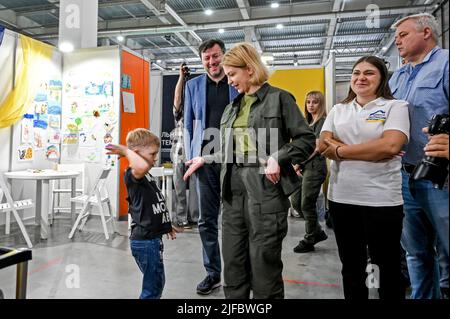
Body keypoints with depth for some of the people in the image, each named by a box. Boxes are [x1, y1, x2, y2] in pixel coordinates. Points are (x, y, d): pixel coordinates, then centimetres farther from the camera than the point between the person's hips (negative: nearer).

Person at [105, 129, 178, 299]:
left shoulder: (146, 176, 13)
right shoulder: (131, 175, -18)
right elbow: (142, 167, -44)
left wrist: (167, 225, 27)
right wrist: (126, 151, -26)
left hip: (153, 238, 10)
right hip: (145, 241, -10)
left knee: (156, 282, 22)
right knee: (153, 285, 3)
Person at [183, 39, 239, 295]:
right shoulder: (193, 86, 12)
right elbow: (188, 124, 11)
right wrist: (190, 156, 3)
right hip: (205, 160, 2)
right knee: (207, 221, 7)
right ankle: (213, 273, 22)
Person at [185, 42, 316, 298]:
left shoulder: (279, 98, -1)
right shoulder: (232, 107, 17)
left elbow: (307, 139, -4)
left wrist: (278, 159, -17)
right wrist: (205, 159, 11)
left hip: (266, 190, -6)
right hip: (234, 191, 6)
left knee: (264, 267, 3)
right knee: (233, 265, 13)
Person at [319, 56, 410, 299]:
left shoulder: (395, 106, -1)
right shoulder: (338, 110, 11)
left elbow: (390, 145, -18)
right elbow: (323, 144, -2)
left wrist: (341, 150, -10)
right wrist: (372, 151, -11)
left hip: (381, 201, -3)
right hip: (341, 198, 4)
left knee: (387, 270, 12)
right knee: (351, 268, 17)